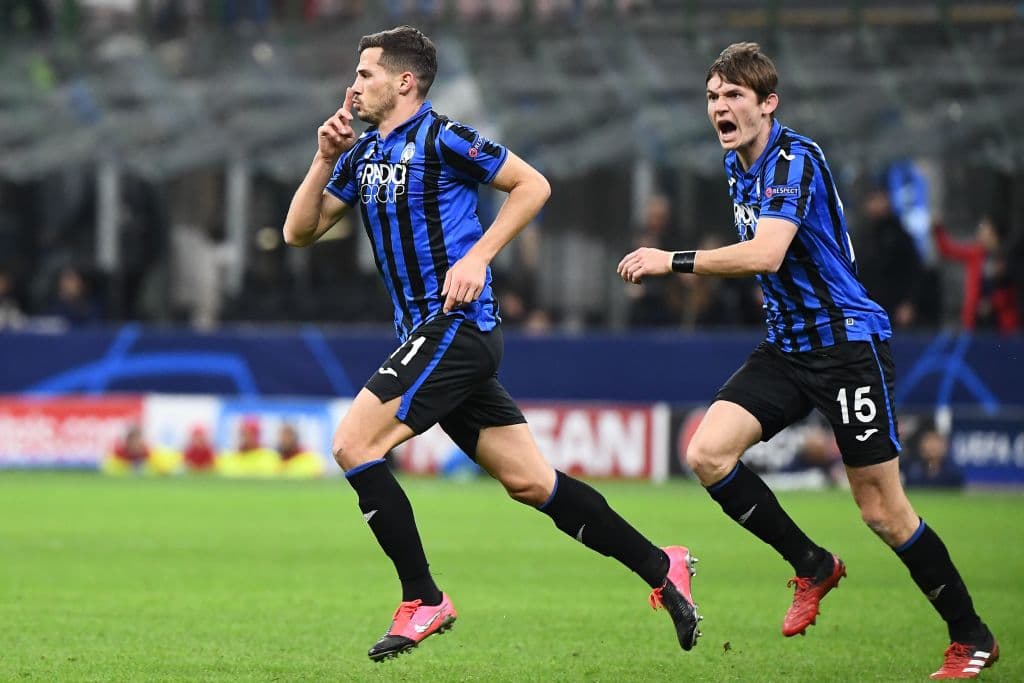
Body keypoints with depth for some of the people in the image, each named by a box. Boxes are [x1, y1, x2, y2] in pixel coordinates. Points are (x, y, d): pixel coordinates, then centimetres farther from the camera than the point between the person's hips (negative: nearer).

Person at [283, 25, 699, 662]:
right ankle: (662, 568, 13)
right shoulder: (363, 153, 15)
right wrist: (325, 160, 2)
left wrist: (478, 256, -14)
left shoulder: (442, 138, -9)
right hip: (430, 333, 8)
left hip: (457, 323, -8)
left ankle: (423, 602, -8)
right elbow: (299, 231, 15)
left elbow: (533, 185, -7)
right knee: (528, 480, 7)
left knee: (354, 444, -14)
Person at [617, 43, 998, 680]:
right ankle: (813, 566, 6)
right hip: (787, 346, 8)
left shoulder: (793, 159, -17)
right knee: (707, 453, -10)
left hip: (847, 342, -8)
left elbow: (765, 253, -32)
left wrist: (674, 262, -28)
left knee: (883, 512, -5)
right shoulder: (738, 165, 11)